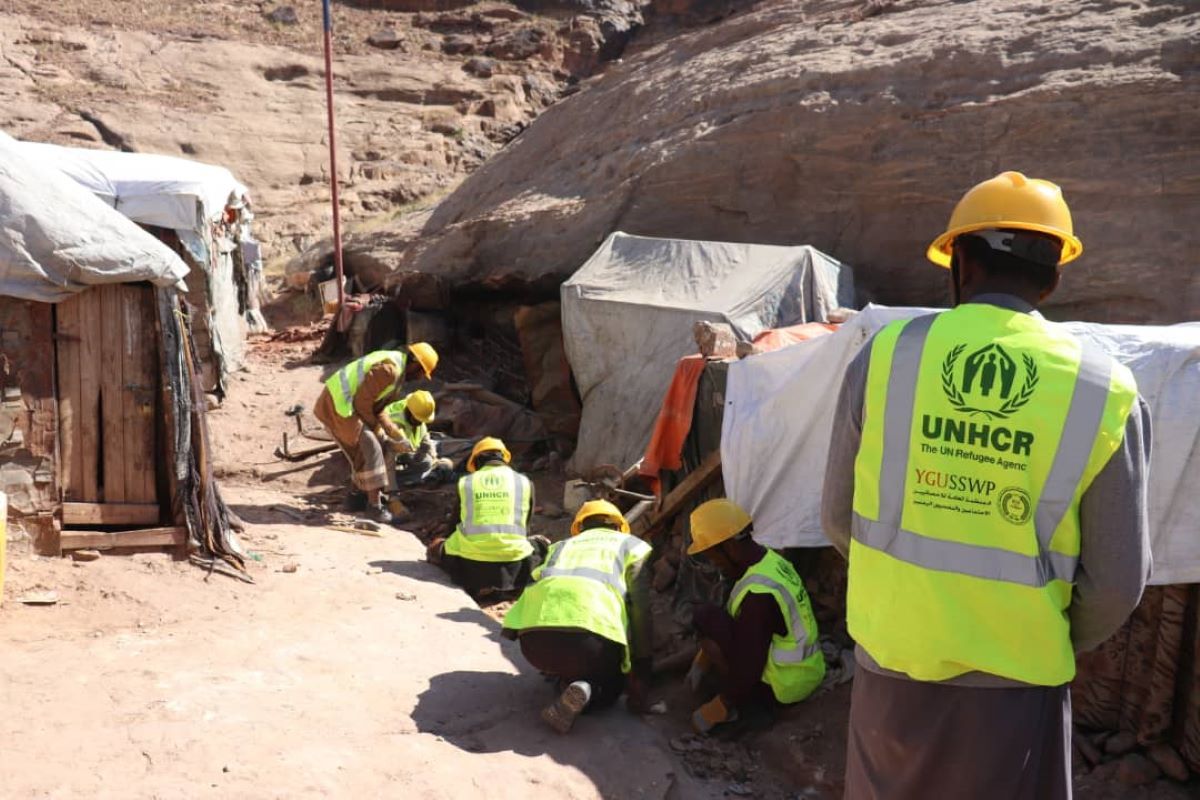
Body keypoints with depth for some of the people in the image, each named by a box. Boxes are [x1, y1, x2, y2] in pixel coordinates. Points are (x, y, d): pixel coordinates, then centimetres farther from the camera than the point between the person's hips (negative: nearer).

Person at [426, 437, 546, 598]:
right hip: (513, 561, 0)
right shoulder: (524, 482, 8)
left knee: (435, 547, 28)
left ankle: (478, 583, 3)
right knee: (543, 544, 28)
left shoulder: (465, 482, 9)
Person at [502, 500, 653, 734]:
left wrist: (553, 665, 49)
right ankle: (583, 691, -6)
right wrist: (641, 673, 15)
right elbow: (641, 609, 13)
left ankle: (566, 681, 6)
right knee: (609, 687, 25)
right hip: (590, 633, -4)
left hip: (535, 638, 5)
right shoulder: (633, 545, 25)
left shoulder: (561, 546, 36)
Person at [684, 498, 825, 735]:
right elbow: (734, 614, 13)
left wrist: (718, 707, -12)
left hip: (786, 685, -9)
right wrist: (702, 660, 18)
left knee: (705, 618, -13)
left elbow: (749, 664, -26)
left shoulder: (758, 593, -30)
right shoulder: (771, 561, 1)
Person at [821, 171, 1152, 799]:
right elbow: (1117, 581, -7)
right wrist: (1054, 648, 12)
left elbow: (838, 519, -1)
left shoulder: (885, 357, -10)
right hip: (1014, 679, 0)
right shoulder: (1105, 393, -11)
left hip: (895, 660, 1)